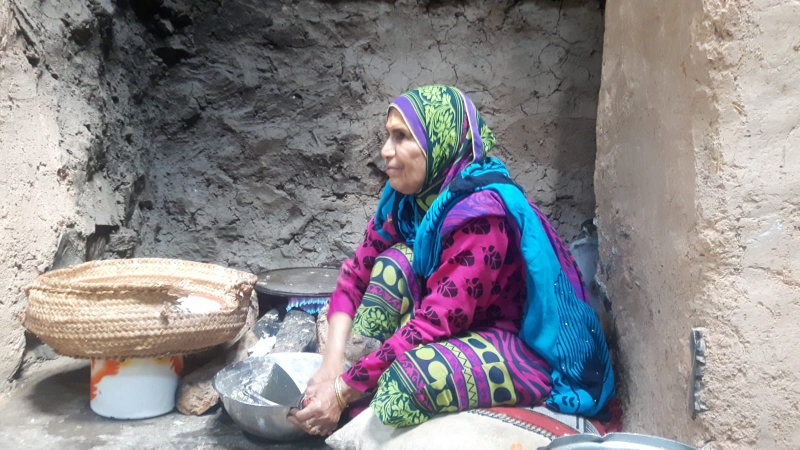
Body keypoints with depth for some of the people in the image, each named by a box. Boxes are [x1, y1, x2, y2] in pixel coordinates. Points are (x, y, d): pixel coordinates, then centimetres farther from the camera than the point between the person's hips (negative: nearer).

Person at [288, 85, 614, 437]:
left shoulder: (479, 213, -28)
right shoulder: (407, 196, -4)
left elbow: (436, 322, -30)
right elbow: (356, 275, -2)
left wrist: (343, 391, -26)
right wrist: (332, 365, -16)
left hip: (535, 348, -8)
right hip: (469, 327, 8)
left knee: (409, 376, -31)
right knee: (395, 262, -12)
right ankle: (360, 378, -7)